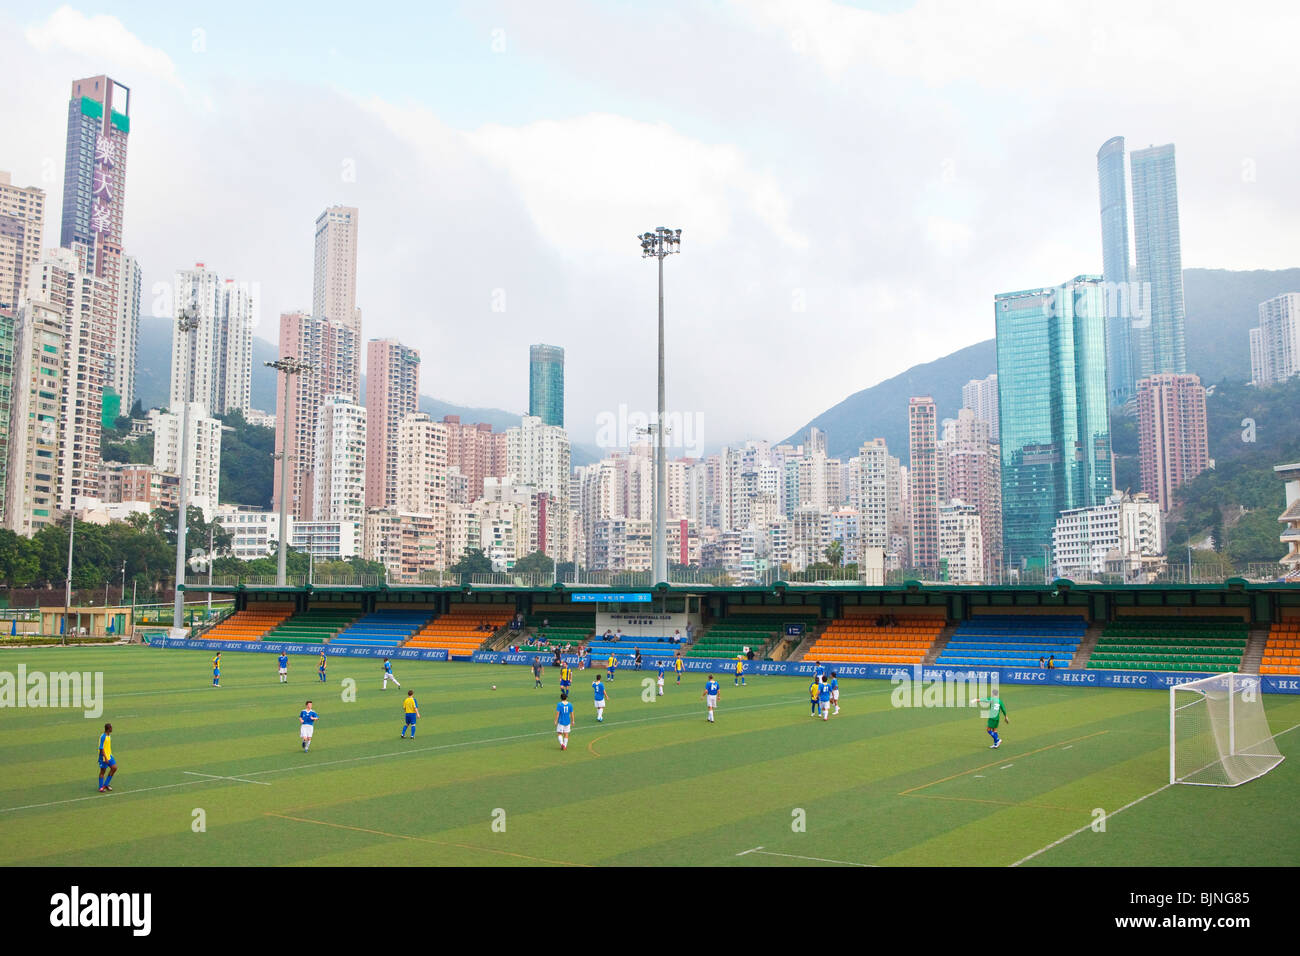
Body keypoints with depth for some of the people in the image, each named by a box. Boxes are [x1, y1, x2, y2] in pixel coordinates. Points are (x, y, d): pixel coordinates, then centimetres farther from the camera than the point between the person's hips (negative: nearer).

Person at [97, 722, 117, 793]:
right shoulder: (103, 737, -19)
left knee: (114, 768, 3)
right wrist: (105, 758, -22)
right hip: (104, 757, -8)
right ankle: (101, 787, 14)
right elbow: (101, 748, -20)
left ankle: (106, 784, 14)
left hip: (109, 756, 8)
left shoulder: (109, 736, 8)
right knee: (103, 771, 2)